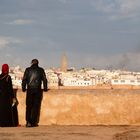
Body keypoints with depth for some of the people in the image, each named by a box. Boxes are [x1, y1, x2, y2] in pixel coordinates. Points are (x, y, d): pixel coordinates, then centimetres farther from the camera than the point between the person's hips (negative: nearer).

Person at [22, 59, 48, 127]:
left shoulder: (27, 70, 5)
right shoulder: (41, 70, 4)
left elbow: (24, 80, 3)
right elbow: (44, 80, 4)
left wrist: (23, 88, 9)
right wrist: (45, 88, 11)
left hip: (30, 90, 1)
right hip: (38, 90, -1)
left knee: (29, 106, 6)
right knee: (36, 106, 3)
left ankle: (28, 122, -1)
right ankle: (34, 122, 1)